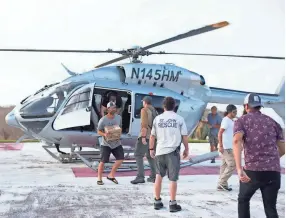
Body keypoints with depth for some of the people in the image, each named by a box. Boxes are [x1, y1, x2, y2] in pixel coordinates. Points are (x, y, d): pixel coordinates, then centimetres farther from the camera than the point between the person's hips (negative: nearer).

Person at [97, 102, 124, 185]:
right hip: (106, 144, -4)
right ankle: (99, 178, 13)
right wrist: (104, 134, -25)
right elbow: (98, 131, -4)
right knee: (103, 161, -5)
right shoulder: (103, 120, -13)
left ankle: (111, 175, 14)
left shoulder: (118, 117, 0)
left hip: (117, 143, 5)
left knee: (121, 158, -3)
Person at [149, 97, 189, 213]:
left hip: (160, 151, 3)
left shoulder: (157, 118, 4)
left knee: (158, 176, 16)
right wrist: (186, 149, 11)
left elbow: (152, 136, 8)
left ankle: (157, 201, 21)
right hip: (173, 151, -2)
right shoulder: (179, 119, -2)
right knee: (173, 178, 4)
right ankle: (172, 204, 6)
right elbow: (184, 136, -2)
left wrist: (151, 149, 19)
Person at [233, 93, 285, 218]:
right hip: (274, 171, 3)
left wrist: (239, 169, -23)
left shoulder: (242, 120, 7)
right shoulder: (273, 122, 17)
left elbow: (237, 141, -14)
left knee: (243, 200, 23)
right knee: (270, 207, 13)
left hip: (252, 170, -2)